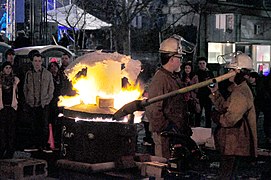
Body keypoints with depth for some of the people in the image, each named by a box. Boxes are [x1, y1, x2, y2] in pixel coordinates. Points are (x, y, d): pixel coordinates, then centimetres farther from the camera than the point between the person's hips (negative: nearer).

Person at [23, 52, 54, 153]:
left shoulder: (47, 74, 3)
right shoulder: (28, 74, 9)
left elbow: (51, 88, 6)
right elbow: (25, 88, 15)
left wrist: (48, 99, -1)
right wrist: (27, 100, 8)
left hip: (44, 104, -2)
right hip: (32, 104, 2)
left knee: (45, 124, -4)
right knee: (34, 125, 7)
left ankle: (45, 145, 1)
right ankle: (35, 144, 14)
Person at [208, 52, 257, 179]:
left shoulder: (241, 93, -23)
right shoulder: (239, 89, 12)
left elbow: (229, 120, -28)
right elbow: (225, 107, 17)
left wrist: (215, 116, -9)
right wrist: (215, 92, 9)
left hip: (234, 144, -11)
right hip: (233, 143, 11)